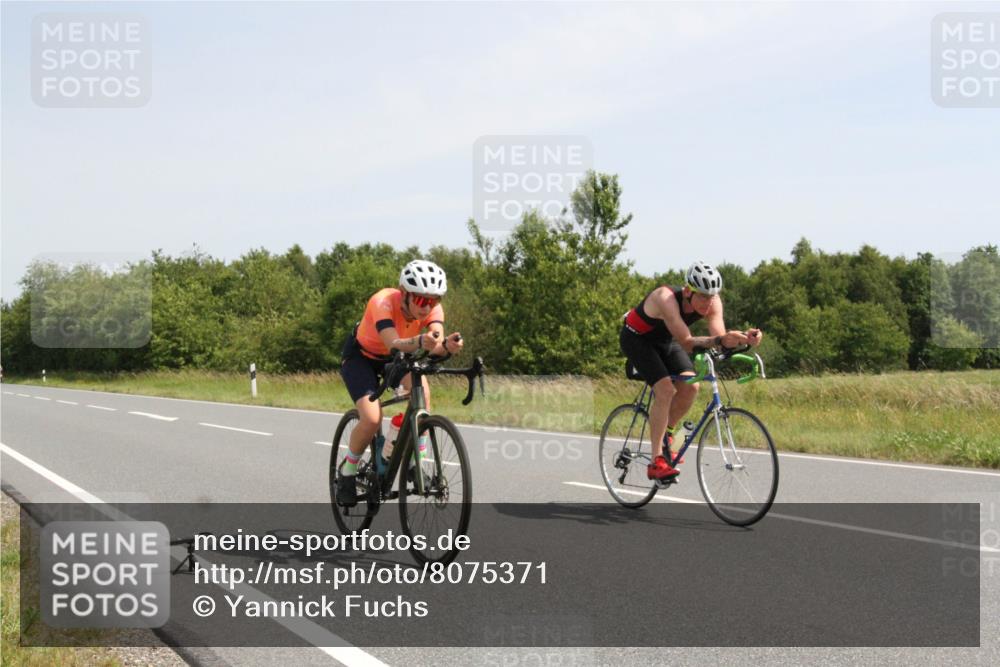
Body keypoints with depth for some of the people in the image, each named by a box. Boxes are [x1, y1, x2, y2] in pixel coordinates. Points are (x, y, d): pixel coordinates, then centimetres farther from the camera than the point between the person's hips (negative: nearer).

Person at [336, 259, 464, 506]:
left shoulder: (432, 308, -24)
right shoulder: (383, 302, -37)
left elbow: (437, 345, -40)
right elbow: (394, 344, -50)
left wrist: (447, 345, -64)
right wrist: (419, 342, -71)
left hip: (396, 356, 4)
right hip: (361, 357, -4)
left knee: (421, 390, -27)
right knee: (372, 419, -24)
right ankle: (347, 473, 3)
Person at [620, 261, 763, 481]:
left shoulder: (712, 302, -21)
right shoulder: (666, 298, -39)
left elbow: (719, 337, -29)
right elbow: (686, 343, -44)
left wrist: (744, 337, -48)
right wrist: (721, 340, -57)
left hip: (665, 340, 6)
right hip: (636, 338, -6)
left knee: (690, 386, -14)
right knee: (665, 389, -23)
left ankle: (666, 434, 11)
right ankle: (656, 462, -20)